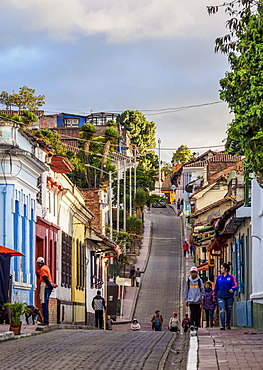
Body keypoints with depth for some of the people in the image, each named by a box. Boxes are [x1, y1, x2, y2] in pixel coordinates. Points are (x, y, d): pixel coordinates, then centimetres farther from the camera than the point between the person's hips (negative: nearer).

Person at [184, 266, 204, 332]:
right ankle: (192, 324, -17)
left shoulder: (199, 280, 3)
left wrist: (202, 298, -3)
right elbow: (186, 291, 13)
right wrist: (186, 299, 11)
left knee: (197, 313, 1)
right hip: (191, 300, 0)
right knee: (192, 312, -13)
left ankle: (196, 325, 9)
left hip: (198, 300, 0)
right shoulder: (188, 281, 8)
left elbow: (202, 289, 5)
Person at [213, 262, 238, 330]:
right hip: (220, 296, 1)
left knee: (229, 311, 8)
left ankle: (228, 324, 25)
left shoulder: (231, 277, 3)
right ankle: (223, 326, -17)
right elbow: (215, 287, 15)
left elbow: (235, 285, -5)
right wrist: (214, 296, 13)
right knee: (222, 310, -13)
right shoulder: (219, 277, 11)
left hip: (229, 296, -1)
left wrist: (232, 289, -26)